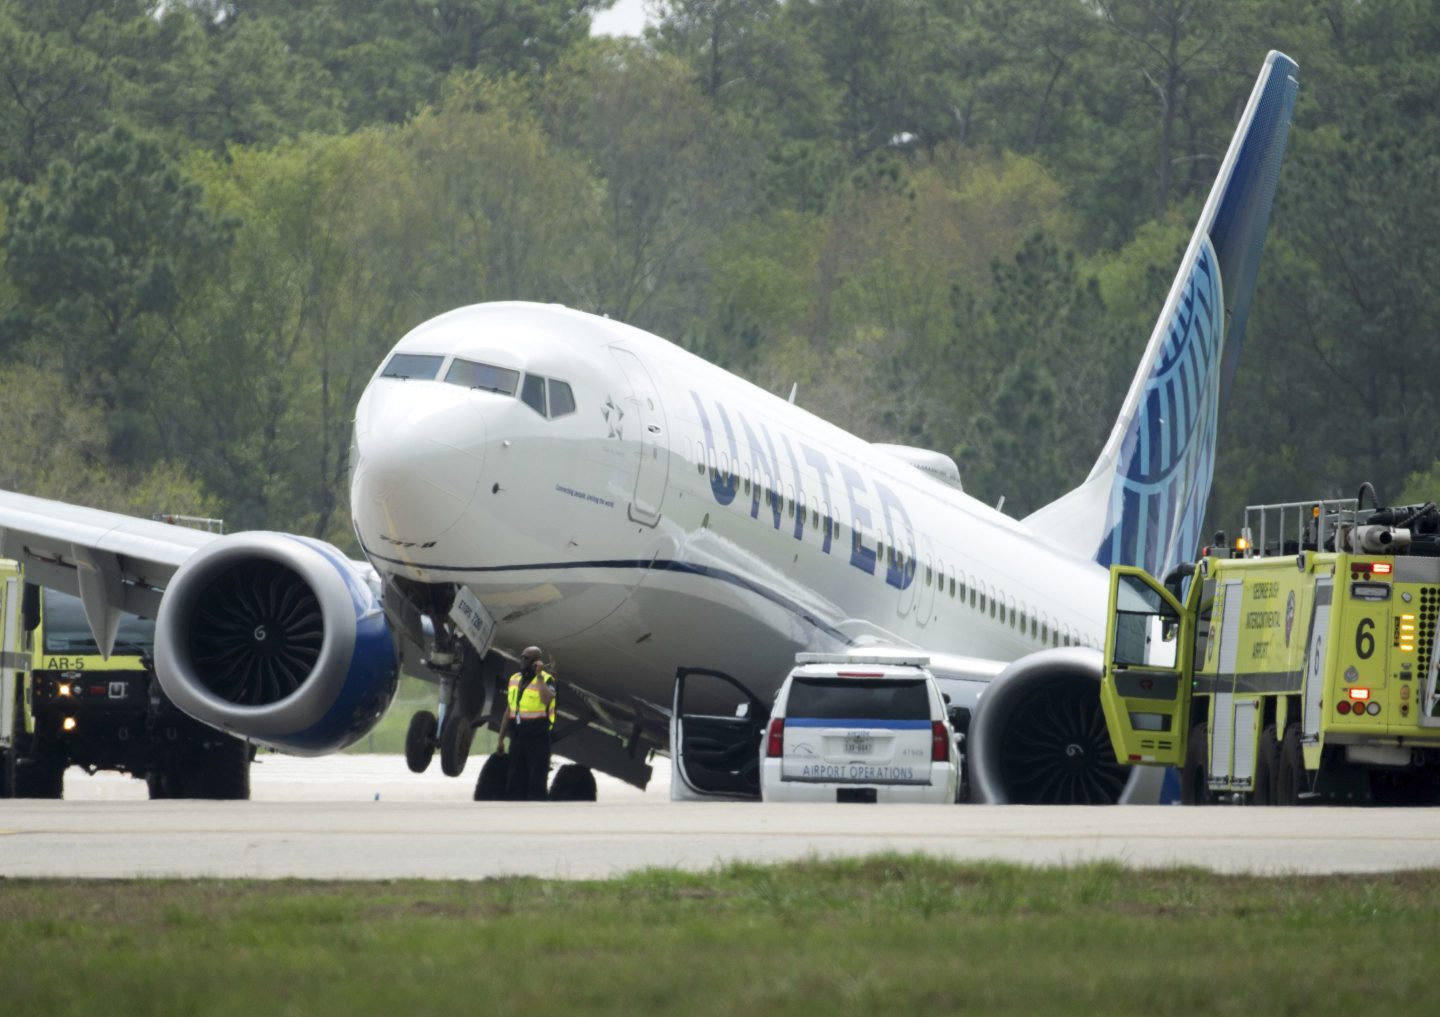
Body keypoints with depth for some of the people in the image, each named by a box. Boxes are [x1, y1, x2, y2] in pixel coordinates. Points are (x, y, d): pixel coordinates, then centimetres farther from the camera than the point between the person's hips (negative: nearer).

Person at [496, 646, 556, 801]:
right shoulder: (515, 679, 11)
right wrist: (501, 738, 16)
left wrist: (539, 676, -25)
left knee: (536, 784, -5)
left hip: (537, 738, -6)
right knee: (514, 783, 7)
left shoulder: (546, 680, -7)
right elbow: (509, 711, 17)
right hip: (517, 737, 6)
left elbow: (546, 699, -30)